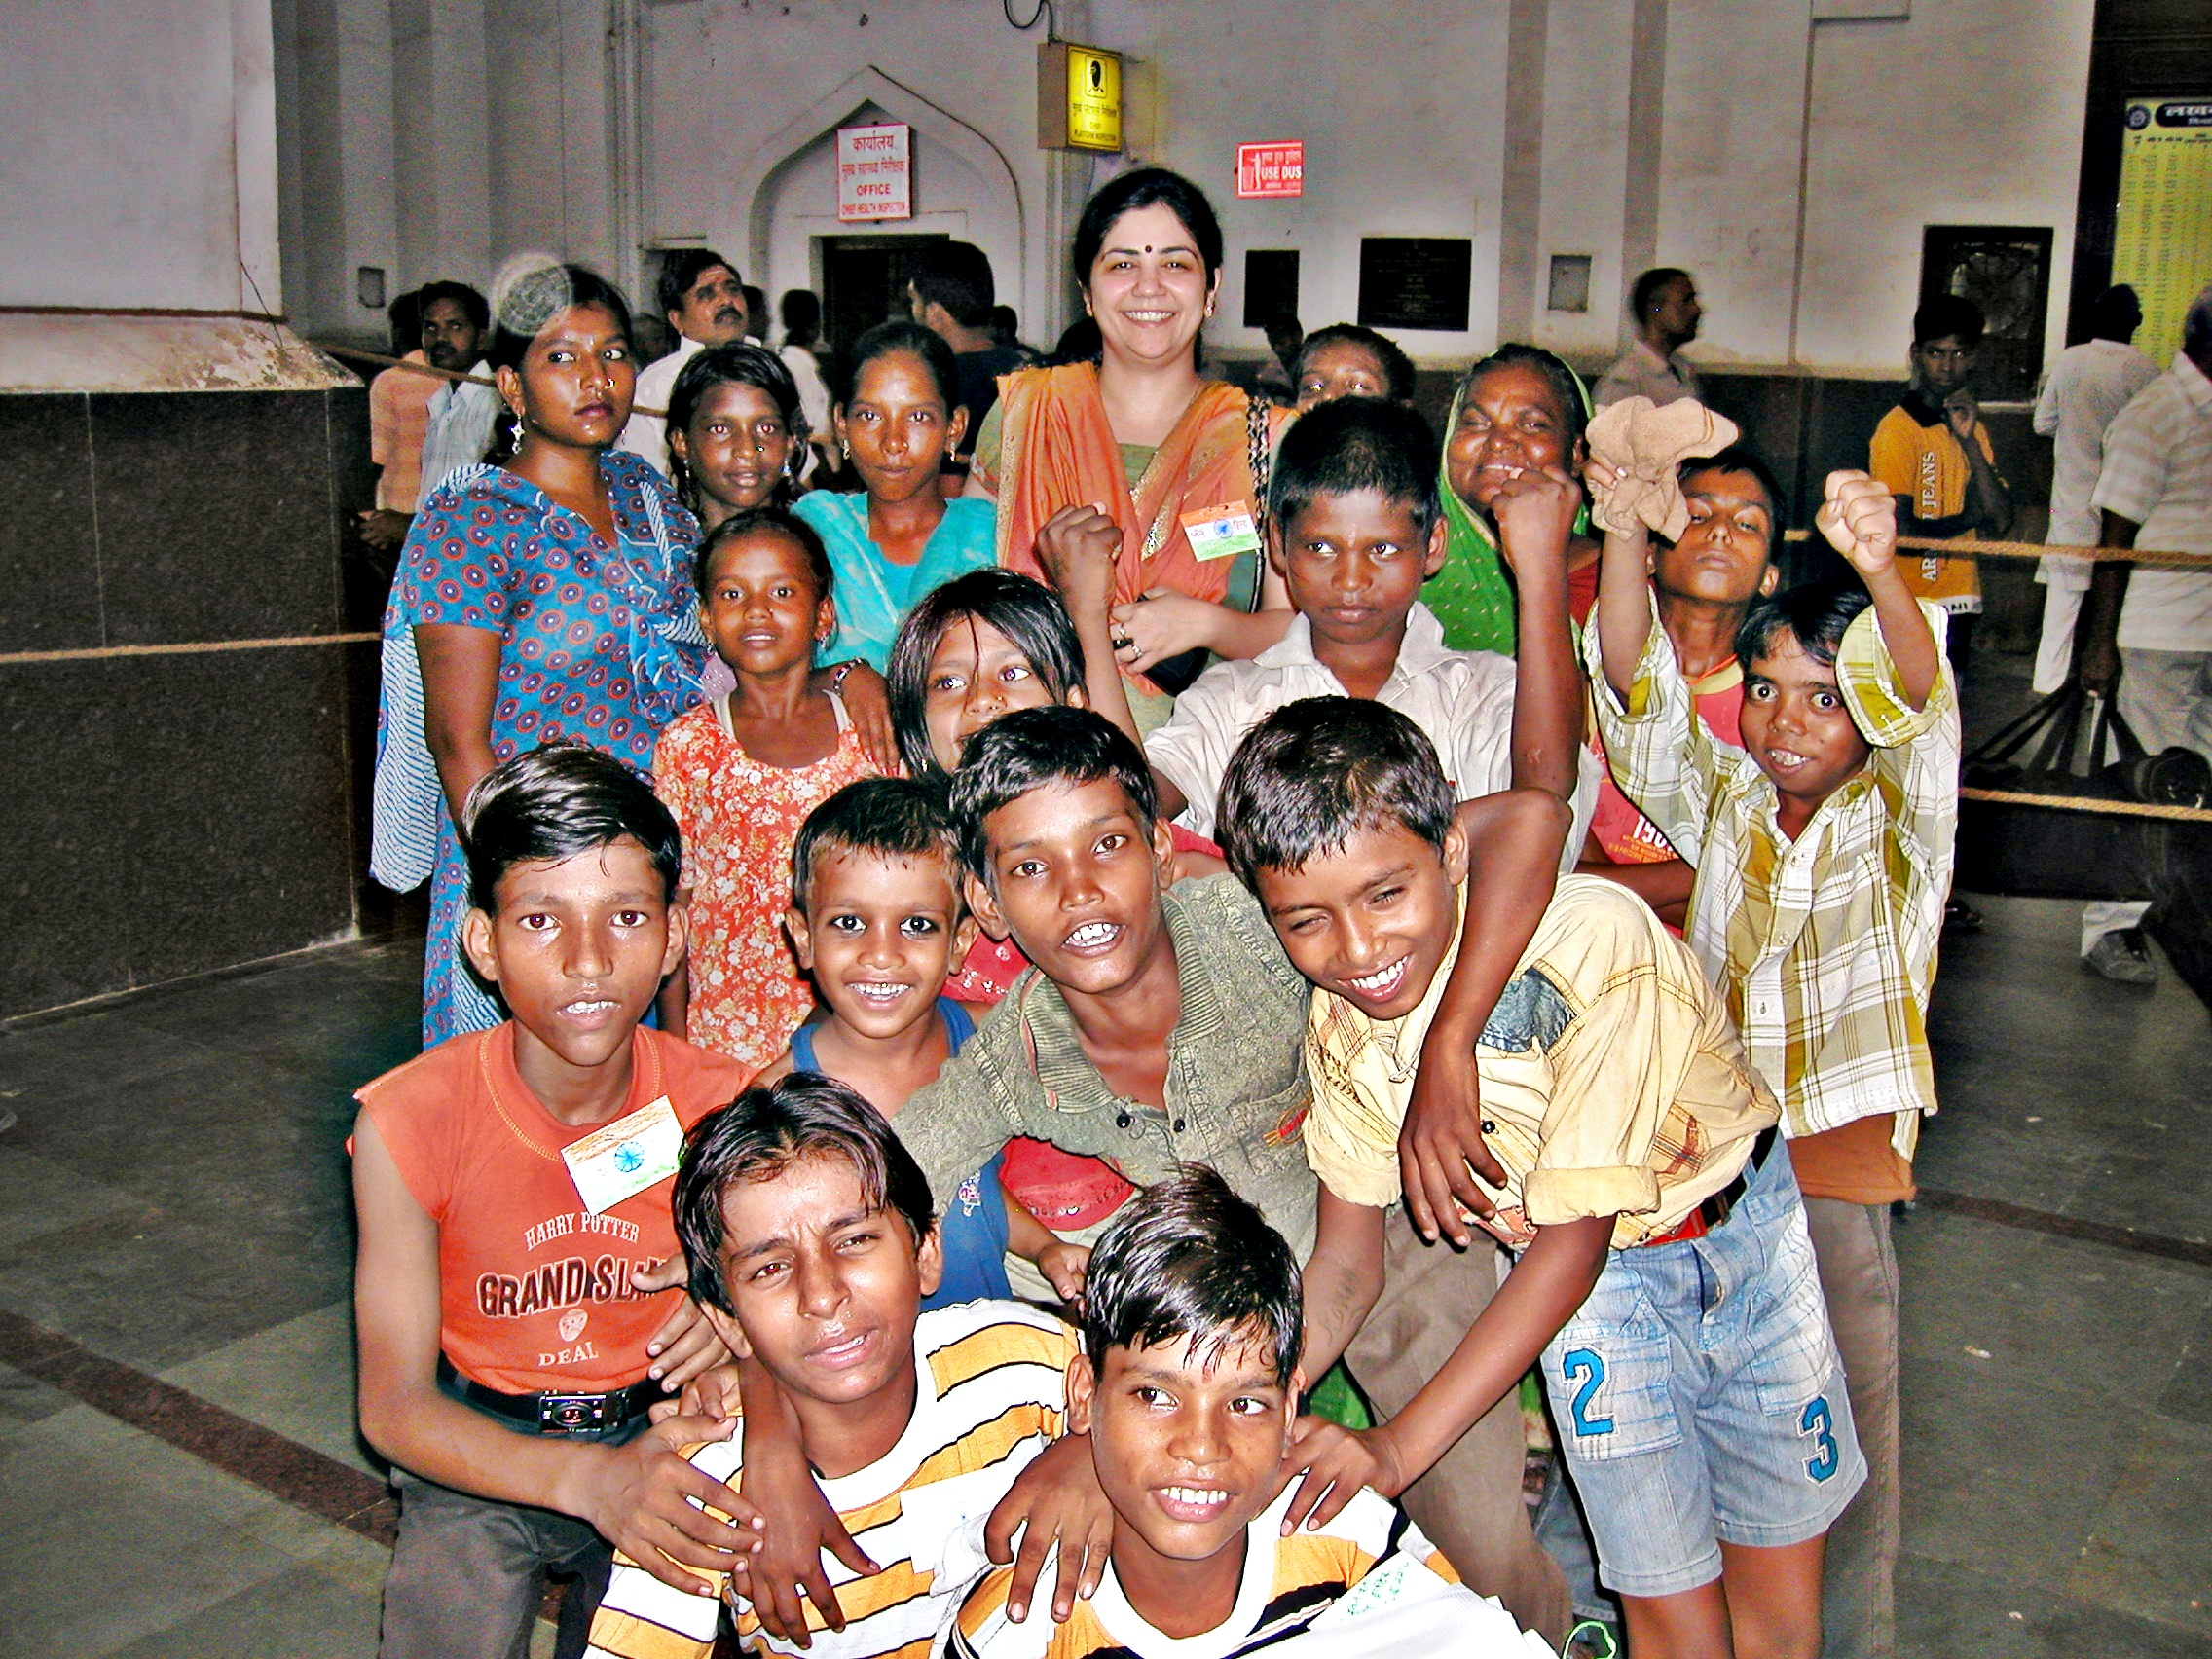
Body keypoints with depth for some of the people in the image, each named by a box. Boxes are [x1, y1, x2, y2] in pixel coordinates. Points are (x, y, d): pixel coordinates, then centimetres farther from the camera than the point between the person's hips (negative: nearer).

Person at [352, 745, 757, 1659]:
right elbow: (394, 1407, -14)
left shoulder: (717, 1105, -12)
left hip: (656, 1435, 1)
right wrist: (587, 1478, -29)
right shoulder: (408, 1123, -17)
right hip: (478, 1450, -1)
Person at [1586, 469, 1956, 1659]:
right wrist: (1626, 526, -22)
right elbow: (1633, 678, -6)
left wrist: (1882, 575, -43)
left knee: (1845, 1428, 6)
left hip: (1838, 1168, -2)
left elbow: (1921, 702, -23)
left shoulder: (1895, 823, -2)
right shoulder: (1724, 801, 6)